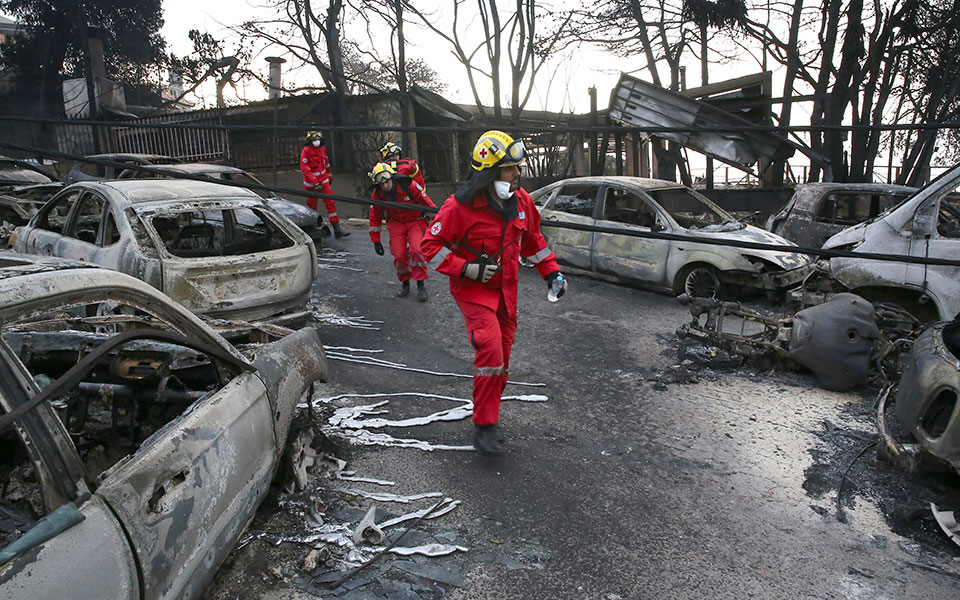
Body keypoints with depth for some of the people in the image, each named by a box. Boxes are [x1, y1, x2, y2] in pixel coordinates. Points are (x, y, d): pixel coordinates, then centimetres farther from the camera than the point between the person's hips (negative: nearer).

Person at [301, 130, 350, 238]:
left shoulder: (322, 149, 7)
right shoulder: (306, 151, -12)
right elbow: (304, 168, -18)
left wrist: (330, 177, 29)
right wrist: (315, 182, -24)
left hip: (323, 180, 5)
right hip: (311, 183, -5)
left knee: (331, 203, -5)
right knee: (312, 206, 6)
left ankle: (337, 229, -7)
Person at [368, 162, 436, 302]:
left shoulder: (409, 185, -24)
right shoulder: (377, 195, -12)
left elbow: (427, 203, -14)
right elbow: (375, 218, 0)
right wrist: (376, 241, 1)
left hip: (416, 220, -2)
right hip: (396, 223, 3)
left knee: (417, 251, -23)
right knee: (399, 256, -11)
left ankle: (420, 285, -8)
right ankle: (405, 283, 15)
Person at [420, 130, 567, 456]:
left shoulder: (520, 200, 1)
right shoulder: (461, 206, -19)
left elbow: (532, 238, 17)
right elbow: (431, 245, -14)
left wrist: (551, 271, 11)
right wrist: (467, 268, -23)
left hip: (506, 290, 7)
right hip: (473, 290, -6)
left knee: (502, 358, 11)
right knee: (491, 352, -21)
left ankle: (488, 417, 29)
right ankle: (484, 427, -7)